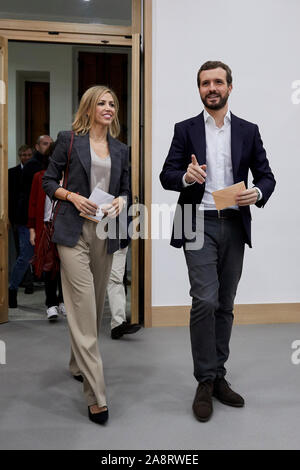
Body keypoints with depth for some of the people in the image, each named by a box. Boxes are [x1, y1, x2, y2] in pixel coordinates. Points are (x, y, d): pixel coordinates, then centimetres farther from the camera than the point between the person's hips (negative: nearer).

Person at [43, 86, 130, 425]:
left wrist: (120, 201, -2)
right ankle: (96, 395, -9)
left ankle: (79, 364, 38)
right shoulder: (69, 140, 2)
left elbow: (125, 188, 20)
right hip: (74, 232, -5)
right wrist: (73, 196, -13)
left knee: (96, 305, 14)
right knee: (83, 308, -10)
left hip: (106, 233, 5)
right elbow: (49, 181, 3)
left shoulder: (120, 149, 15)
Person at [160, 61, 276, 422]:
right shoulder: (185, 129, 6)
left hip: (234, 226, 3)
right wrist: (186, 176, -21)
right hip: (199, 225, -2)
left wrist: (258, 193, -13)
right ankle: (205, 382, 2)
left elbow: (266, 176, 9)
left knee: (225, 305, 9)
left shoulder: (248, 131, 10)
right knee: (205, 300, -12)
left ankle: (217, 377, 21)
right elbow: (166, 176, 1)